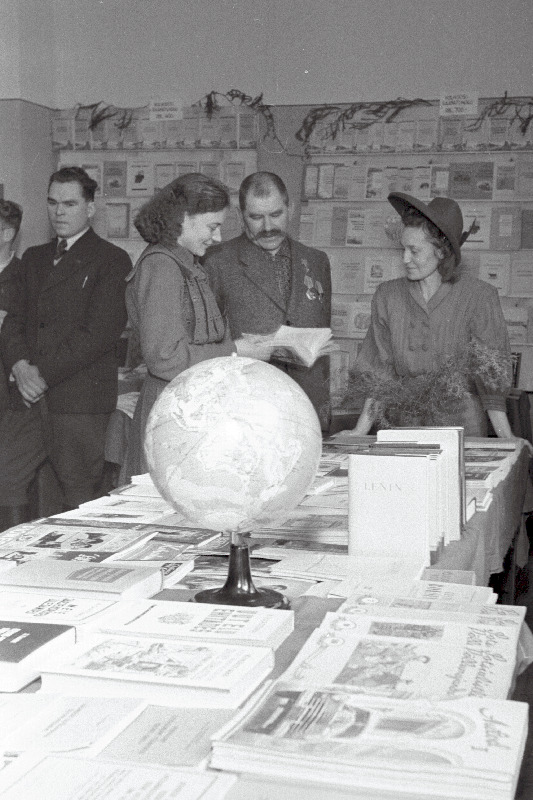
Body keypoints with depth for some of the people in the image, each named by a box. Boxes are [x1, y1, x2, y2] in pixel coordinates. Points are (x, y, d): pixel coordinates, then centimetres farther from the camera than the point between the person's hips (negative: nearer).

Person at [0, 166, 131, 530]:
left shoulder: (111, 261, -1)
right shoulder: (34, 258, 21)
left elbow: (99, 332, -11)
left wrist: (44, 373, -13)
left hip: (79, 395, -6)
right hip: (30, 393, 6)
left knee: (79, 491, -2)